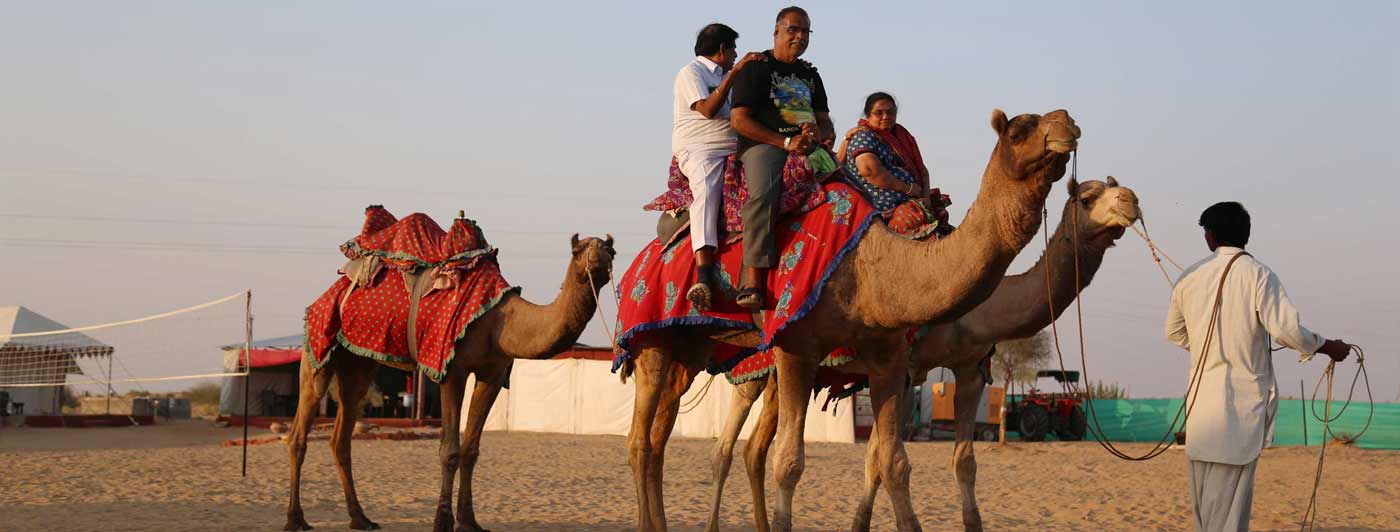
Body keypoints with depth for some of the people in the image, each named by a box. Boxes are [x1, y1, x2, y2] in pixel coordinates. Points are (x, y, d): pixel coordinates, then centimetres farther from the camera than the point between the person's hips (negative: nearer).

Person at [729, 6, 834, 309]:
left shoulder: (810, 75, 25)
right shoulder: (755, 68, 5)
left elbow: (825, 121, 24)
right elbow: (739, 119, -4)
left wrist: (819, 134, -3)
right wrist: (786, 143, -11)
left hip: (808, 145, 6)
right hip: (763, 144, -6)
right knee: (763, 192, -36)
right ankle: (752, 275, -40)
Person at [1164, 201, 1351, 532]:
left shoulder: (1190, 277, 7)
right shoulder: (1257, 275, -7)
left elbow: (1174, 333, 20)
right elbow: (1286, 328, -16)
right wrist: (1327, 348, 1)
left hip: (1201, 398, 4)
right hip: (1242, 401, -4)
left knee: (1203, 499, 13)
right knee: (1230, 500, -3)